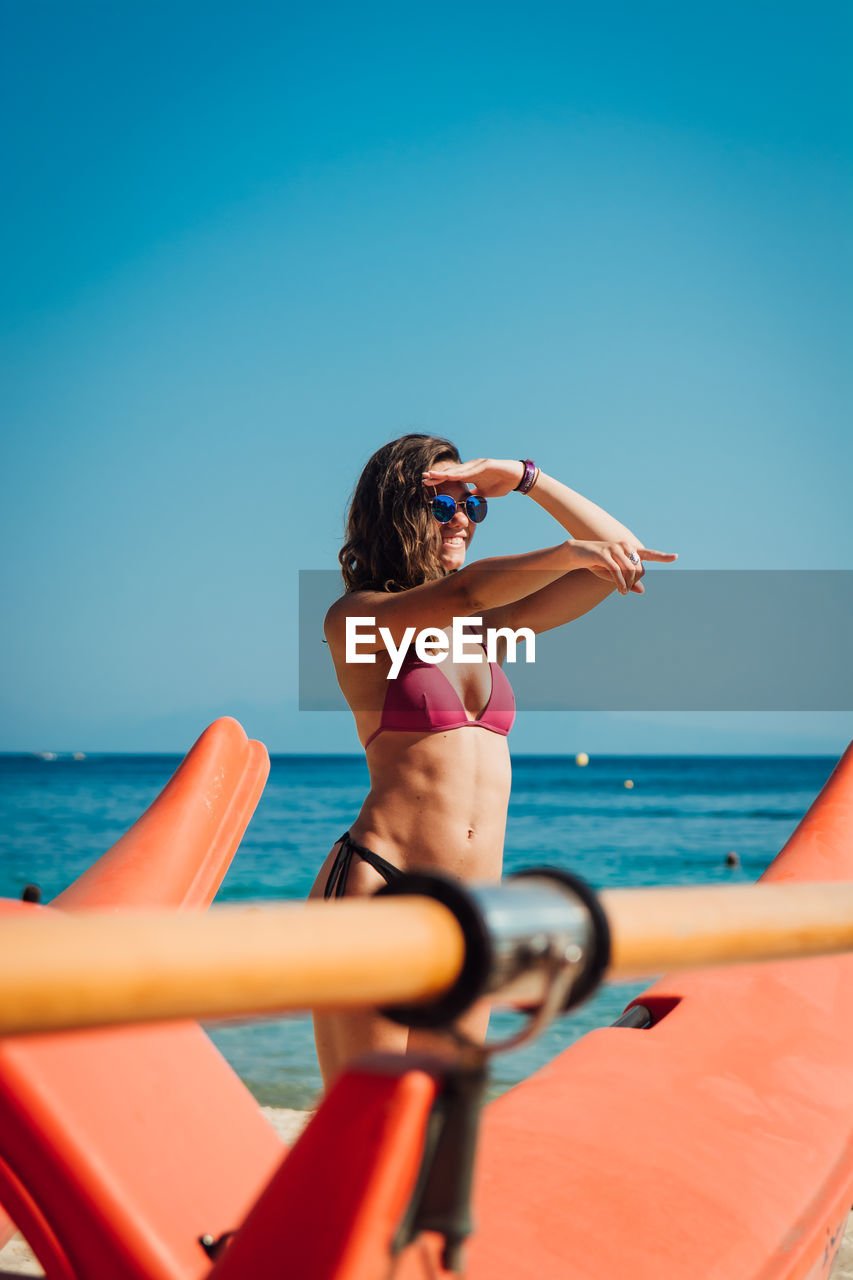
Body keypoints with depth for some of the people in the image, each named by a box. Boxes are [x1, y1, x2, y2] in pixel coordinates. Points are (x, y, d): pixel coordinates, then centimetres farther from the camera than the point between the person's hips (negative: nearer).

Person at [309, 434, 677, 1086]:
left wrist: (524, 478, 8)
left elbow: (620, 552, 14)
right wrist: (569, 552, -26)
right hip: (376, 886, -5)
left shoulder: (490, 626, 17)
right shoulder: (355, 617, 2)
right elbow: (463, 591, -19)